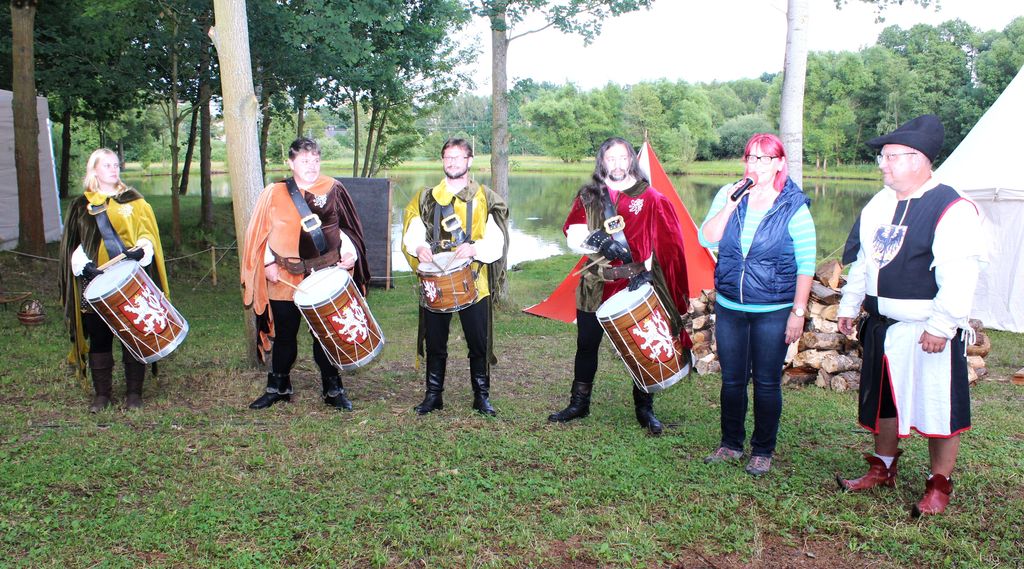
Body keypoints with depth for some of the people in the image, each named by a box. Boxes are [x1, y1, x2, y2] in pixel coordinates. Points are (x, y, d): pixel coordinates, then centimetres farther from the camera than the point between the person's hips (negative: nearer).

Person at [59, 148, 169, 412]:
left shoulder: (133, 201, 10)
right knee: (99, 339, 3)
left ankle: (134, 392, 8)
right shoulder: (80, 206, 11)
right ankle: (101, 394, 12)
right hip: (95, 283, 1)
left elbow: (147, 233, 3)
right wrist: (83, 265, -9)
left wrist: (141, 250, -18)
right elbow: (72, 244, 10)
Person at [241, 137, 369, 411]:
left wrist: (349, 251, -5)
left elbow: (346, 227, 10)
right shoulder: (274, 193, 1)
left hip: (326, 275, 0)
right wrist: (268, 263, -5)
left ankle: (333, 389, 19)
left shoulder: (333, 190, 3)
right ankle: (278, 387, 26)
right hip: (285, 277, 0)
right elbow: (261, 233, 4)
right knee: (284, 334, 11)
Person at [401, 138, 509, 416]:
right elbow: (412, 234, 5)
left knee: (478, 343, 3)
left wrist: (474, 249, -24)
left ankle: (482, 395, 18)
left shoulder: (485, 198, 4)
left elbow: (496, 242, -4)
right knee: (435, 343, 8)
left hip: (473, 283, -2)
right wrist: (419, 247, -18)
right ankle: (433, 395, 21)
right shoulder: (426, 198, 10)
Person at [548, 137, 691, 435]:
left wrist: (647, 270, -12)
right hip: (596, 285, 2)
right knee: (586, 344, 9)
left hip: (636, 284, -2)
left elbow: (664, 243, -1)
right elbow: (572, 235, -3)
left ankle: (644, 409, 20)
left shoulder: (649, 198, 2)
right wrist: (597, 241, -20)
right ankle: (579, 403, 25)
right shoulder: (587, 196, 8)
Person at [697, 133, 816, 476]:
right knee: (732, 379, 13)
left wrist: (798, 312, -10)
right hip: (729, 308, 4)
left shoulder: (794, 208, -8)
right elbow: (706, 240, -7)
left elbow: (806, 265, -7)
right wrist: (730, 204, -17)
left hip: (773, 312, -3)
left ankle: (762, 451, 21)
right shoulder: (728, 195, 2)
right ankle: (730, 443, 29)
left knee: (767, 383, 5)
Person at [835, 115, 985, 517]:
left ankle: (939, 485, 19)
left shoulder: (952, 208, -16)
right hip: (882, 325, 8)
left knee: (939, 406, 3)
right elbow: (861, 260, 17)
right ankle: (883, 469, 35)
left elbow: (959, 274, -21)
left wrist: (941, 325, -22)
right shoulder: (880, 204, 9)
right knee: (884, 399, 18)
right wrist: (849, 306, 17)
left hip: (929, 331, -8)